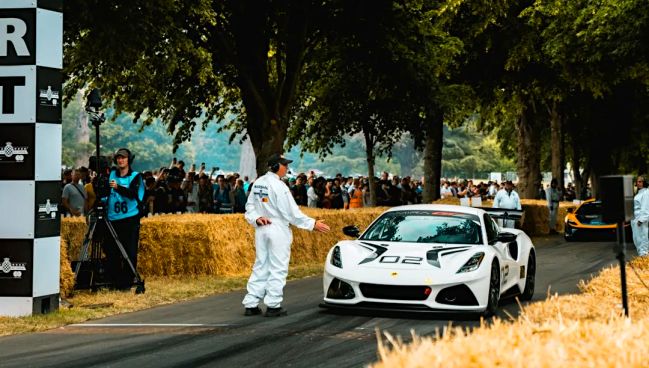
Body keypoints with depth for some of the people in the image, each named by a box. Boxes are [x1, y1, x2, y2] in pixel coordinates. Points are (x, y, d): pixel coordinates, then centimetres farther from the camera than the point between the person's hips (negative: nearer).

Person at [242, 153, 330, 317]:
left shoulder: (257, 183, 7)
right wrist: (313, 224, -10)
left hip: (261, 230, 7)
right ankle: (273, 305, 2)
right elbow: (292, 213, -16)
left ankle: (251, 304, 11)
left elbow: (250, 206, 10)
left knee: (260, 267, 12)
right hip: (278, 230, -7)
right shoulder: (278, 185, -16)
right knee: (278, 268, 1)